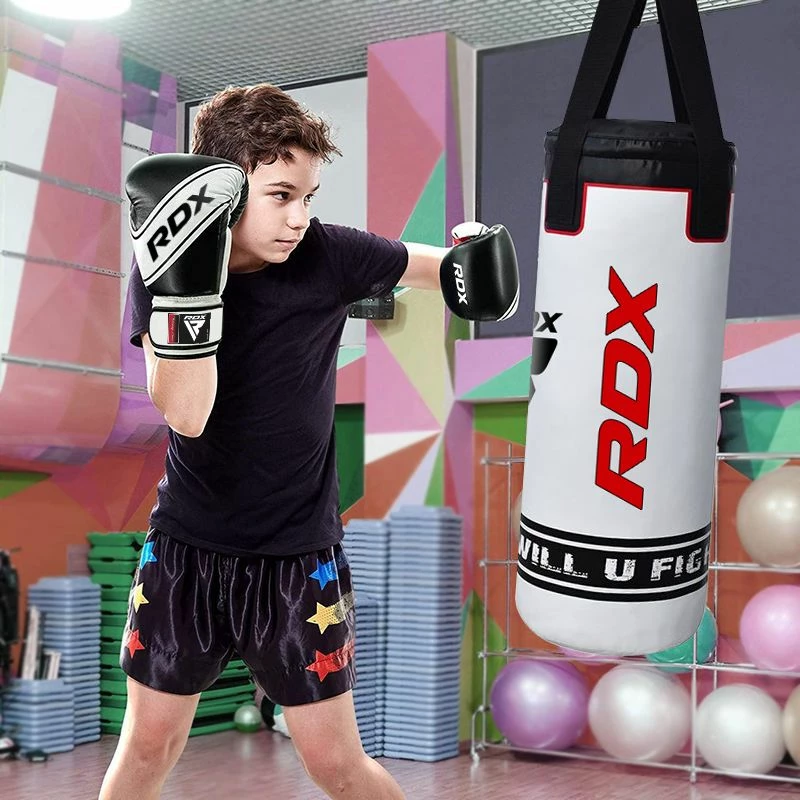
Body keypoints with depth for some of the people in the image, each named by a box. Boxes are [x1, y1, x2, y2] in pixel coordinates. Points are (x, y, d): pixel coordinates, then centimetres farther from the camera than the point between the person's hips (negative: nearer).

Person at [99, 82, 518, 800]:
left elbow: (433, 266, 5)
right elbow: (185, 413, -23)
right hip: (185, 549, 1)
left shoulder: (327, 255, -12)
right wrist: (186, 283, -34)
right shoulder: (163, 262, -11)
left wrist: (476, 256, -18)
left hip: (298, 557, -1)